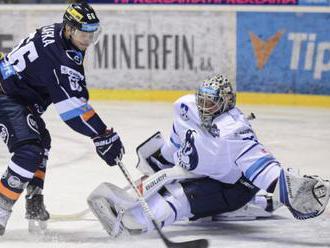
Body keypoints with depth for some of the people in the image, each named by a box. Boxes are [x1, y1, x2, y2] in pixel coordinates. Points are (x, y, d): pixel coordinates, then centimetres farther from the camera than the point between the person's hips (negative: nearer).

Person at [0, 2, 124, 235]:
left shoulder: (60, 36, 3)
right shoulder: (55, 53, -27)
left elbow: (76, 88, 18)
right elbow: (72, 107, -28)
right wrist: (104, 135, -25)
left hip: (19, 96, 11)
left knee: (41, 140, 28)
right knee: (29, 151, -24)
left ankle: (34, 201, 34)